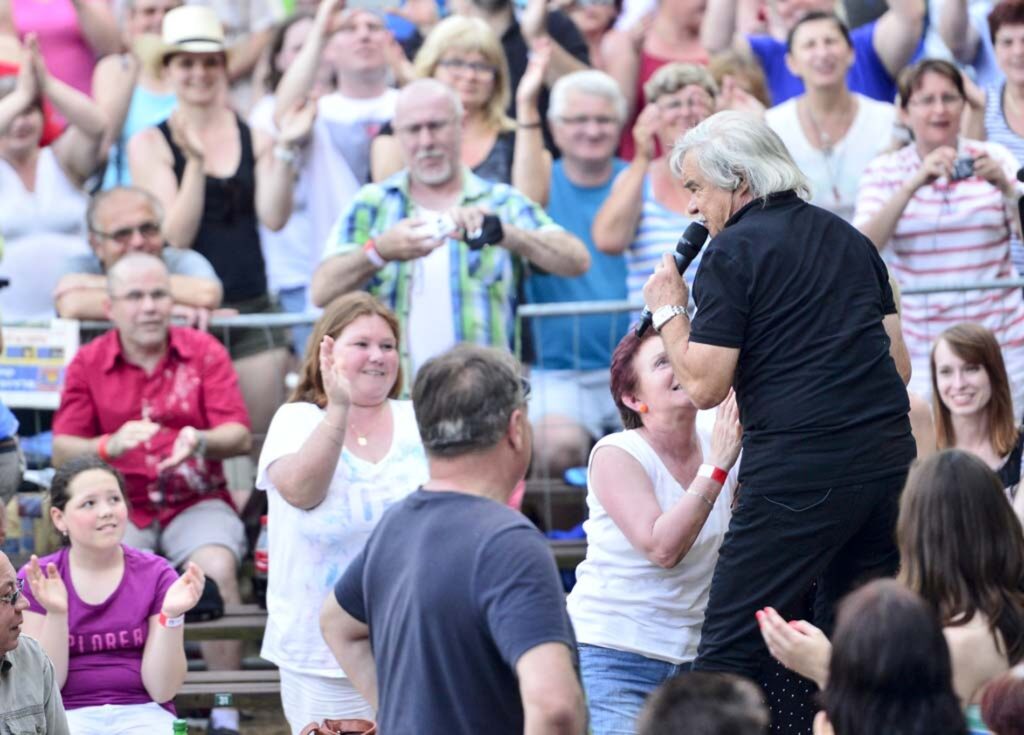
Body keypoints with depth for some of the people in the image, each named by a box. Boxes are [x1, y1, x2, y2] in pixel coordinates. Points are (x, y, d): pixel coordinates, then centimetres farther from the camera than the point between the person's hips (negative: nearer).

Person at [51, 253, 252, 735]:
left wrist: (200, 441, -27)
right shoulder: (88, 364, 5)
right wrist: (110, 446, -22)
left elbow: (240, 437, -4)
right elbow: (61, 451, -1)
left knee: (217, 569, -31)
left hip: (196, 502, 0)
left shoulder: (204, 352, 3)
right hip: (120, 507, 1)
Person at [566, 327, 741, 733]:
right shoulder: (617, 455, -8)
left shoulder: (722, 450, 6)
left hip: (690, 655, 5)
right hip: (611, 656, -5)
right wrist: (716, 466, -23)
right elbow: (661, 547, -22)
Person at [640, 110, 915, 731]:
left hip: (798, 470, -7)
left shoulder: (734, 251, -4)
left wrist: (668, 310, 6)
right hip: (891, 457, 7)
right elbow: (898, 363, 20)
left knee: (728, 650, -3)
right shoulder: (848, 237, 17)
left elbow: (704, 387, -7)